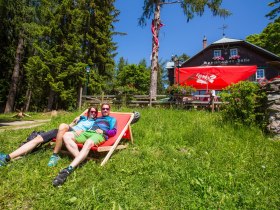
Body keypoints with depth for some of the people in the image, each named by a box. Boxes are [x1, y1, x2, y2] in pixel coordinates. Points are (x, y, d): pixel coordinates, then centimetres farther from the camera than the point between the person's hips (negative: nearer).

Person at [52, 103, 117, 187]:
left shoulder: (112, 119, 23)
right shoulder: (97, 118, 39)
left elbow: (114, 132, 8)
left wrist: (103, 131, -7)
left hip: (100, 135, -6)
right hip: (87, 132, 6)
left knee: (88, 143, -42)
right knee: (66, 136, -20)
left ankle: (69, 169, -52)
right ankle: (80, 159, -33)